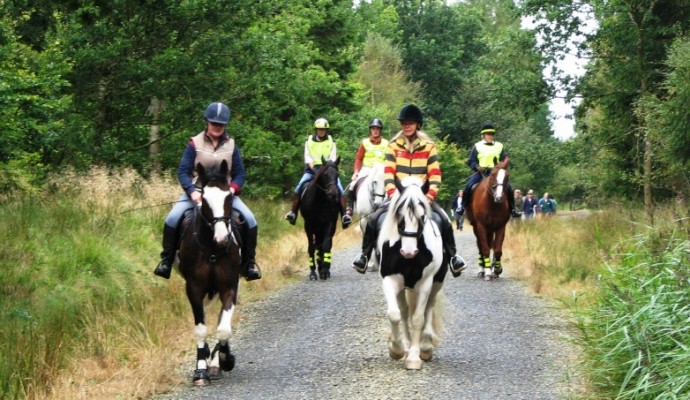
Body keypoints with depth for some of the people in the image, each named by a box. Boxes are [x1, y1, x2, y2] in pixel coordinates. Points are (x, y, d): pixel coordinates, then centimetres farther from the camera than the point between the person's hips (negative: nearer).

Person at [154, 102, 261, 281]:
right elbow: (183, 172, -6)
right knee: (172, 219, -25)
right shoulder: (195, 144, -3)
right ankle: (166, 261, -8)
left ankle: (249, 263, -4)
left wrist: (232, 189, -16)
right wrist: (192, 192, -23)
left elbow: (239, 174, 5)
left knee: (250, 221, -18)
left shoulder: (231, 145, 4)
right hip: (197, 191, -2)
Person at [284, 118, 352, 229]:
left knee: (339, 189, -22)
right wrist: (311, 165, -16)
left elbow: (333, 156, 2)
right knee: (299, 188, -20)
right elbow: (307, 156, 2)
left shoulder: (331, 141, 9)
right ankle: (293, 212, -14)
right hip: (312, 169, 0)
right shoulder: (309, 140, 8)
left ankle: (345, 214, -22)